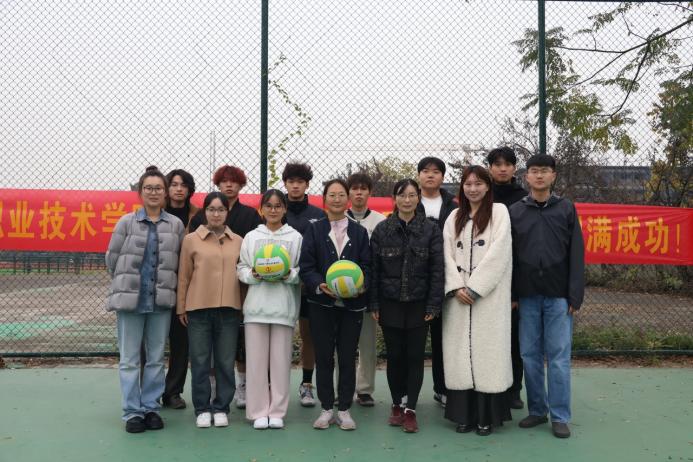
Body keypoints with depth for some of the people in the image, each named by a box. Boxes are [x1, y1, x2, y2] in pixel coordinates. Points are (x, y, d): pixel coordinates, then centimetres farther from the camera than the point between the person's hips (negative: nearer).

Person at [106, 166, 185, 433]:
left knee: (156, 358, 8)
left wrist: (165, 285, 4)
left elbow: (182, 262, 6)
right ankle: (133, 412, 12)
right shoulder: (126, 222, 1)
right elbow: (112, 258, 5)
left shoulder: (176, 225, 4)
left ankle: (151, 408, 20)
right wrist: (127, 283, 9)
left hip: (161, 301, 1)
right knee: (129, 359, 3)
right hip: (129, 299, -1)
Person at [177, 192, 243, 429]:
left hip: (229, 309, 2)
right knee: (200, 361, 5)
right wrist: (181, 307, 2)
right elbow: (183, 276, 4)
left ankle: (221, 408, 19)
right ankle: (202, 409, 17)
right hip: (198, 309, -1)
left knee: (225, 362, 7)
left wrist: (245, 305, 8)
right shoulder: (191, 240, 3)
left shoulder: (238, 242, 8)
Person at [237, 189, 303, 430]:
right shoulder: (251, 237, 11)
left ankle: (277, 411, 11)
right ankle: (259, 411, 11)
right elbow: (241, 269, 9)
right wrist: (253, 275, -10)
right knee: (256, 360, 2)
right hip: (256, 304, 1)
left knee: (281, 360, 2)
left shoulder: (296, 237, 8)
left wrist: (289, 275, -12)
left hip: (284, 306, -1)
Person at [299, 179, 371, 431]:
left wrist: (362, 284, -16)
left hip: (352, 303, 1)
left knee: (348, 358, 5)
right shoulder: (314, 230, 5)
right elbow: (306, 266, -2)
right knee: (324, 357, 5)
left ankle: (344, 409, 17)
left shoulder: (359, 232, 9)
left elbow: (367, 266, 4)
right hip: (322, 303, 0)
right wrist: (320, 285, -20)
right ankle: (326, 408, 17)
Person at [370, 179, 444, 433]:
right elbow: (374, 268, 3)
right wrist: (374, 304, -1)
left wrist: (433, 305, -7)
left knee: (415, 356, 3)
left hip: (418, 304, -1)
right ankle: (396, 405, 24)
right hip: (390, 304, 1)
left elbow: (437, 269, -2)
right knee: (394, 355, 8)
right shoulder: (382, 229, 2)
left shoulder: (431, 230, -1)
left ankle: (410, 409, 12)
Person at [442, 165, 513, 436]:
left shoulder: (499, 212, 2)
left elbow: (497, 253, -7)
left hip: (489, 295, -3)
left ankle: (487, 416, 6)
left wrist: (475, 288, -11)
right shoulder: (454, 217, 14)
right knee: (461, 353, 3)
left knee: (487, 351, -3)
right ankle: (464, 414, 11)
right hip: (459, 296, 4)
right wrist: (457, 287, -7)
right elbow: (448, 255, 8)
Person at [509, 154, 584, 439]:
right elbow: (508, 255, 5)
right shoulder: (515, 211, 7)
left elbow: (576, 255, 1)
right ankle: (537, 410, 19)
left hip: (558, 296, -1)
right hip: (527, 296, 2)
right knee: (530, 355, 6)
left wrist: (576, 295, -5)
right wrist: (511, 295, 0)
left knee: (559, 357, 0)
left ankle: (560, 416, 9)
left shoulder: (566, 209, 5)